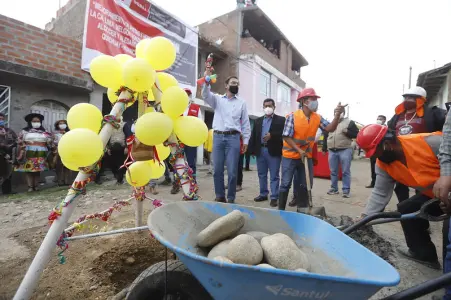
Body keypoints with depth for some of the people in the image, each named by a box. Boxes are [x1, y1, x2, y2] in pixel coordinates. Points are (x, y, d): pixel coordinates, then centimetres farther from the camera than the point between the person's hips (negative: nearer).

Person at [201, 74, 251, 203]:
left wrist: (246, 140, 2)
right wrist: (206, 82, -24)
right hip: (218, 136, 1)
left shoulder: (241, 103, 12)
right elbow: (206, 95, -6)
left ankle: (231, 198, 11)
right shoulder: (217, 99, 13)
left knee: (232, 171, -2)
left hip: (233, 138, -1)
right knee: (217, 170, 4)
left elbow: (245, 123, 9)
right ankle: (220, 196, 17)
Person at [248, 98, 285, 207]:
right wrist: (252, 150, 2)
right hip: (260, 150, 5)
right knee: (262, 174, 13)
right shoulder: (258, 120, 15)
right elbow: (253, 136, 10)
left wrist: (272, 135, -22)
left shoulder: (281, 120, 3)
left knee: (274, 176, 1)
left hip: (273, 151, -4)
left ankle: (274, 197, 7)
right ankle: (263, 194, 25)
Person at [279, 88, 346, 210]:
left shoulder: (317, 118, 1)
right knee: (285, 184, 0)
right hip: (290, 156, -5)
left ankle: (302, 210, 26)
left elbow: (330, 128, -9)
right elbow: (286, 137, -15)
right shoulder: (292, 116, -14)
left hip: (307, 156, 5)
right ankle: (281, 210, 13)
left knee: (306, 184, 11)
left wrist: (337, 115, -24)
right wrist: (299, 150, -21)